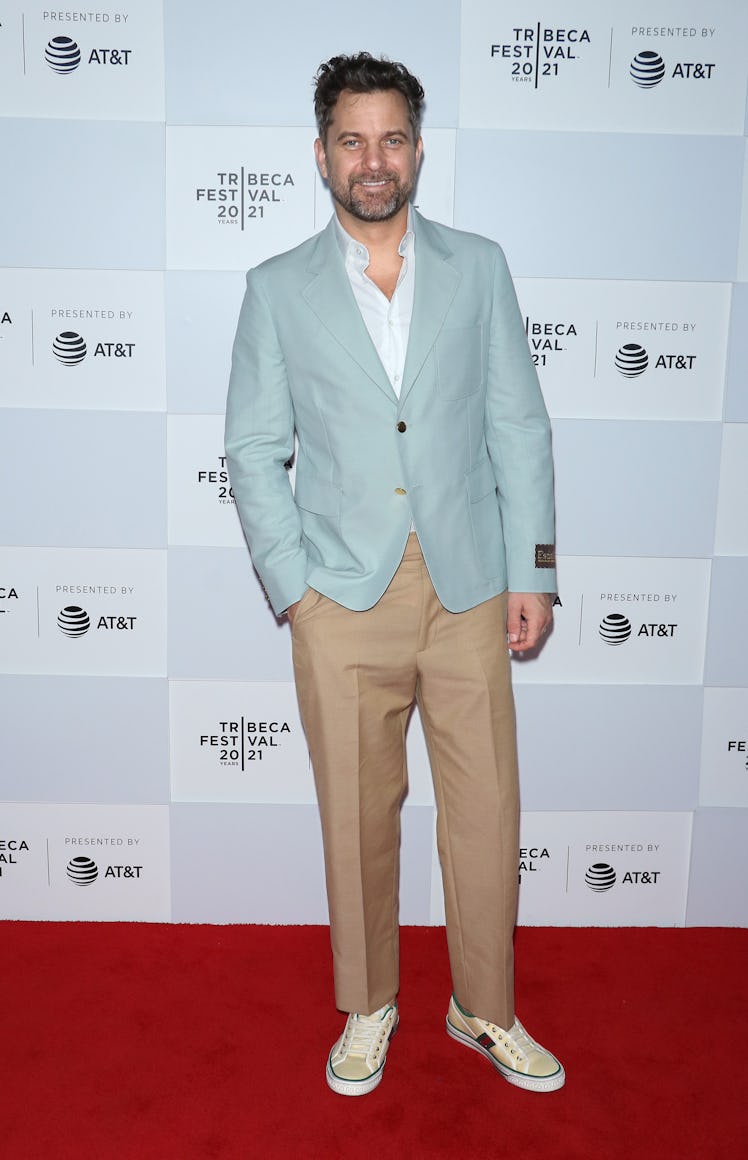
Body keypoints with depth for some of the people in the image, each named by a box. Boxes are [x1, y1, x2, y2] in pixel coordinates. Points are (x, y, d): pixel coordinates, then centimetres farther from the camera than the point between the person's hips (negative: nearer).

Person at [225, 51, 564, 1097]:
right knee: (358, 816, 10)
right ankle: (368, 1008, 32)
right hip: (343, 600, -1)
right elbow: (255, 449, 4)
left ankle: (485, 1010, 30)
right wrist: (292, 587, -4)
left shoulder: (478, 268, 8)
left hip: (469, 591, 1)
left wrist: (533, 568, 1)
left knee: (487, 812, 7)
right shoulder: (278, 289, 5)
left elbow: (519, 425, 7)